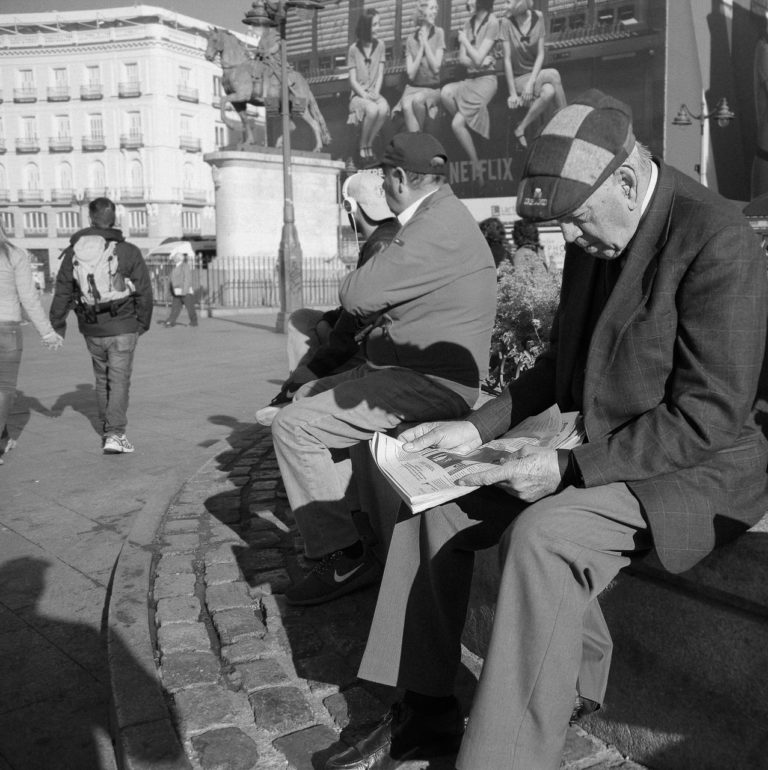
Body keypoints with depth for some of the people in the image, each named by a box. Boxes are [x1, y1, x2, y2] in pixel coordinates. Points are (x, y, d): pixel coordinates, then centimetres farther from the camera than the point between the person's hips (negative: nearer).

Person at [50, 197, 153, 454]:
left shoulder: (74, 252, 0)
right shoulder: (129, 252, -6)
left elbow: (62, 292, 1)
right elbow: (144, 291, -4)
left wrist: (57, 326, 7)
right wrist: (143, 322, 8)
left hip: (92, 330, 3)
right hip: (123, 328, -3)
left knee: (102, 378, 18)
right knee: (119, 380, 1)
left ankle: (107, 428, 27)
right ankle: (115, 433, -9)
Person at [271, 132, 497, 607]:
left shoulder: (438, 227, -19)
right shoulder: (444, 216, 17)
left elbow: (358, 296, -22)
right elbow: (383, 296, 19)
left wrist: (356, 283, 0)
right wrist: (374, 309, -1)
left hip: (432, 384, -11)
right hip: (413, 369, 11)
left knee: (294, 427, -14)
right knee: (307, 396, 20)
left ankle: (343, 558, -7)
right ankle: (351, 513, 23)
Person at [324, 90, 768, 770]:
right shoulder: (594, 238, 5)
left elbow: (711, 414, -22)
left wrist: (570, 467, -25)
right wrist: (479, 428, 2)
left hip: (692, 469, -8)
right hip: (600, 450, 8)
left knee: (542, 533, -34)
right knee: (435, 498, 0)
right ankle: (426, 713, 7)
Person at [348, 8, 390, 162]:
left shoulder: (380, 46, 7)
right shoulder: (354, 49, -2)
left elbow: (380, 74, 5)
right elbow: (353, 80, -4)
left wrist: (376, 93, -12)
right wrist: (365, 95, -19)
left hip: (374, 93, 3)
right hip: (358, 94, -3)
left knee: (383, 109, -33)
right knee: (372, 110, -36)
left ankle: (369, 145, -14)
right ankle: (362, 147, -14)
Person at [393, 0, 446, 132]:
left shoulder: (439, 33, 1)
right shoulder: (411, 39, 3)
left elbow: (436, 67, -8)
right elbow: (411, 74, -5)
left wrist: (425, 42, -9)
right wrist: (421, 47, -8)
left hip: (432, 88, -1)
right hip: (413, 88, 1)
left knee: (417, 99, -35)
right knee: (406, 106, -34)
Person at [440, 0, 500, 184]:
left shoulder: (492, 23, -7)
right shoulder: (469, 23, 14)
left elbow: (478, 59, -15)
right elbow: (462, 58, 6)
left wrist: (464, 40, -2)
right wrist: (479, 61, -13)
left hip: (485, 79, -7)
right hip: (469, 78, 7)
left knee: (457, 124, -18)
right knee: (446, 92, -21)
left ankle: (476, 165, -2)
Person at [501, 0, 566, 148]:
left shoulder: (538, 17, -5)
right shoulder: (507, 22, -11)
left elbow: (540, 54, -6)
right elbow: (507, 59, -12)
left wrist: (531, 82, -19)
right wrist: (513, 93, -15)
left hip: (535, 74, 2)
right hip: (518, 78, -2)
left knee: (549, 91, -30)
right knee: (553, 74, -26)